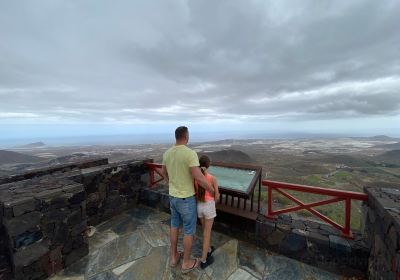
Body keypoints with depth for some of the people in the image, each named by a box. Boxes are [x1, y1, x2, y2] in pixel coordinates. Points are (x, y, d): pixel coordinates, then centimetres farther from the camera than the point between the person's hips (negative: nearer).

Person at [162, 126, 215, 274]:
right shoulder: (191, 153, -28)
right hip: (186, 198, -6)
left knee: (175, 225, 26)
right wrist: (212, 190, -12)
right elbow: (199, 178, -32)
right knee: (189, 230, 15)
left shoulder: (167, 153, -3)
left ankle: (174, 256, 45)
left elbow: (164, 172, 13)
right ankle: (186, 263, 37)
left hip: (173, 196, 7)